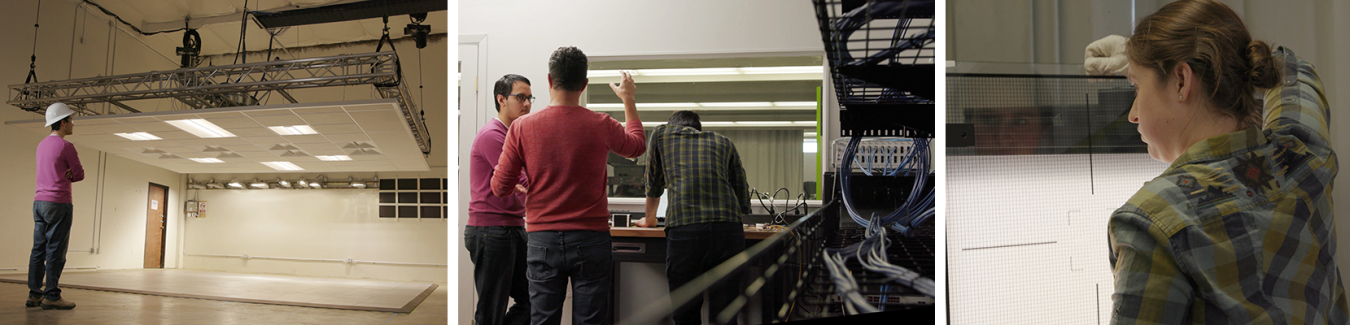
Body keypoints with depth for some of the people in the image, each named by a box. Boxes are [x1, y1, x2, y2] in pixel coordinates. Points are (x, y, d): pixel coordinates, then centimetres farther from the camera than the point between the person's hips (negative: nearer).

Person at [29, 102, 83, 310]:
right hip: (58, 203, -8)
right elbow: (79, 174, -7)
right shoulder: (66, 146, -11)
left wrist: (64, 176, 4)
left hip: (39, 202, 8)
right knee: (56, 252, -6)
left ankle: (34, 295, 9)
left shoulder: (42, 145, 15)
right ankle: (51, 296, -6)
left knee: (38, 250, 8)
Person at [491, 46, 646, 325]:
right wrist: (628, 100, 31)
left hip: (542, 240, 1)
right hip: (591, 239, 0)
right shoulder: (601, 126, -4)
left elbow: (500, 188, 1)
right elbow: (637, 145, 19)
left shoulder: (522, 127, -5)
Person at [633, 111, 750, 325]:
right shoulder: (723, 142, 26)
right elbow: (744, 204, 25)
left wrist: (649, 218, 51)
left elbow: (654, 184, 34)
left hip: (684, 230, -2)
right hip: (729, 229, 2)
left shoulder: (661, 134, 22)